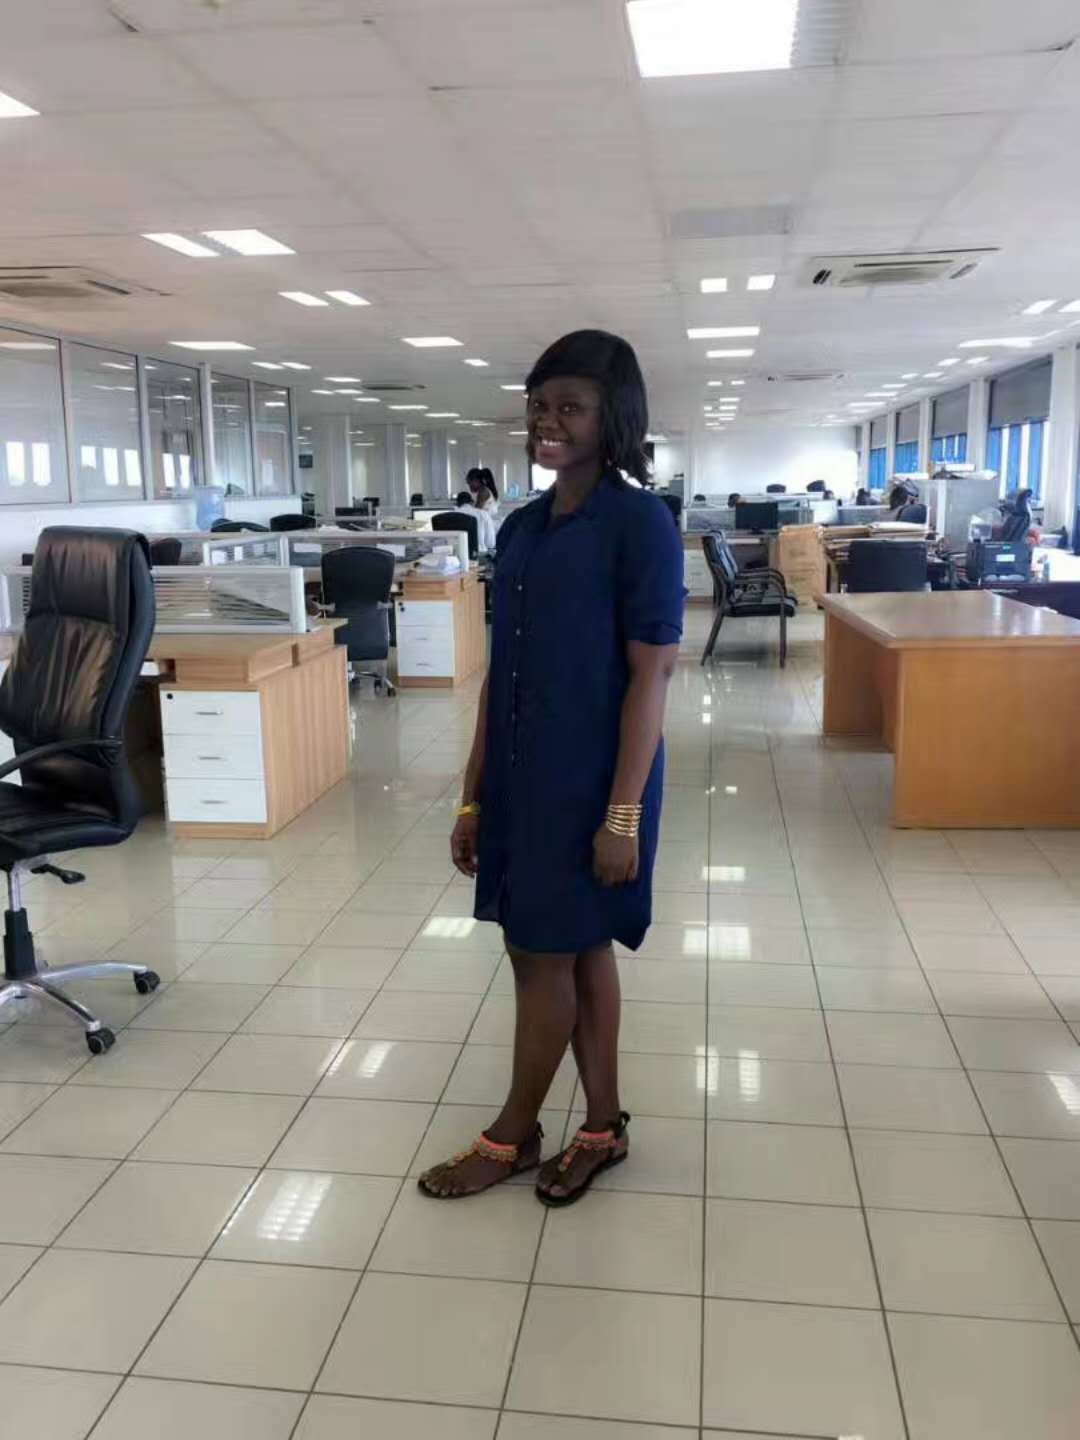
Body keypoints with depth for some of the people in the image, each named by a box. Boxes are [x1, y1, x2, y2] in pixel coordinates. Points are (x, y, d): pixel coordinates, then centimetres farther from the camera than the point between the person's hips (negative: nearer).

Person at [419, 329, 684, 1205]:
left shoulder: (640, 525, -11)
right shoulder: (521, 528, 9)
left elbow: (651, 676, -14)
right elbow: (501, 673, 10)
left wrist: (623, 813, -18)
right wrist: (474, 795, 10)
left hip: (591, 784, -7)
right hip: (524, 778, 7)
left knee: (545, 956, 5)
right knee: (578, 951, 15)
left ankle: (512, 1135, 25)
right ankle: (603, 1127, 30)